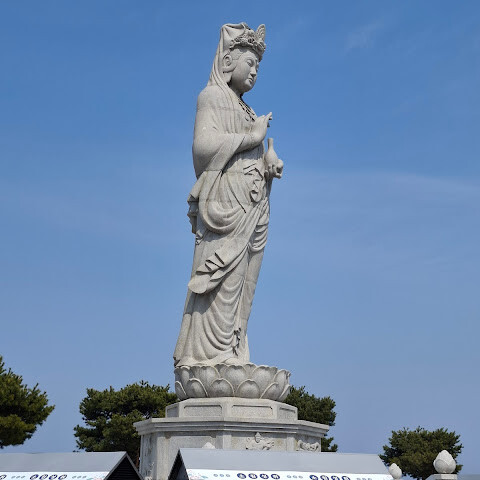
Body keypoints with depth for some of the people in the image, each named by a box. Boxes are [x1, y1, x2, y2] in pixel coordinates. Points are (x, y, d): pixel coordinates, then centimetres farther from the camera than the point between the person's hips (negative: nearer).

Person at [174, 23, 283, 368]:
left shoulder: (246, 111, 25)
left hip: (253, 204, 8)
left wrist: (271, 162, -1)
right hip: (226, 199, -8)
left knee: (240, 284, 1)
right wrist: (253, 137, -9)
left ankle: (231, 355, 0)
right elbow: (203, 144, -13)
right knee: (223, 278, -14)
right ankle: (207, 354, -16)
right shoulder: (212, 97, 3)